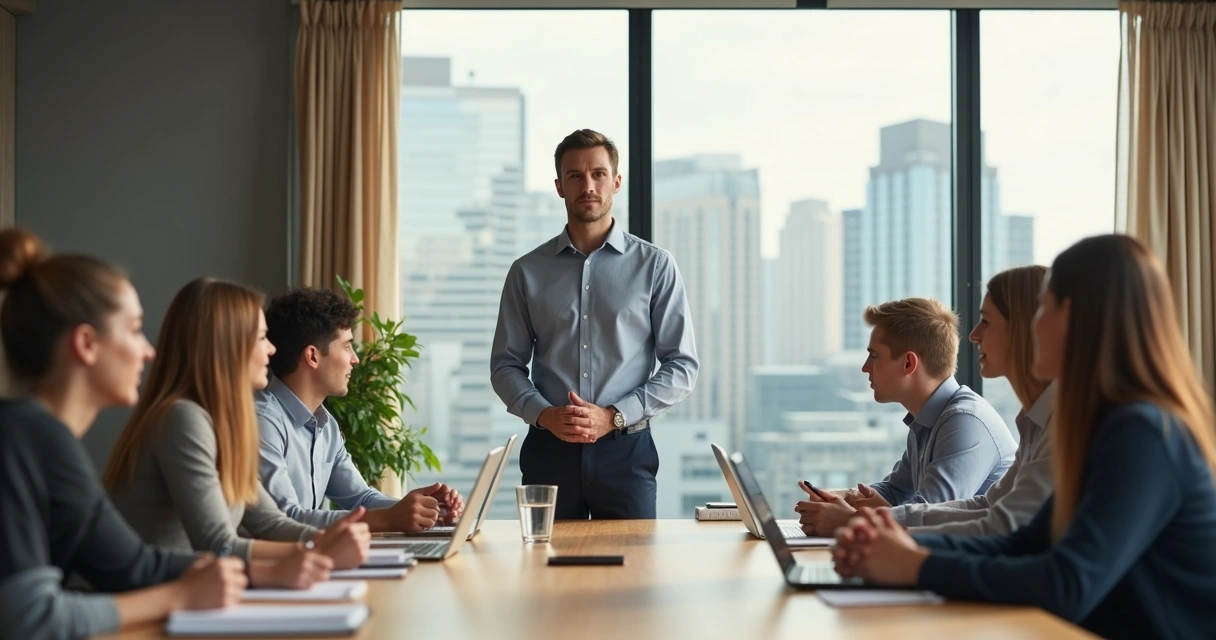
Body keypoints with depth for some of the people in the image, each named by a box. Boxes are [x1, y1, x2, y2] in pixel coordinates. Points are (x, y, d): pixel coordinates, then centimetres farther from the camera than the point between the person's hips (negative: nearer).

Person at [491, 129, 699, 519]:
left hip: (626, 448, -1)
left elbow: (682, 366, 0)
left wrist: (614, 417, -11)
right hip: (549, 449, 1)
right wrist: (544, 414, -10)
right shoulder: (527, 271, 7)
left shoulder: (655, 266, 2)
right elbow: (505, 364, 8)